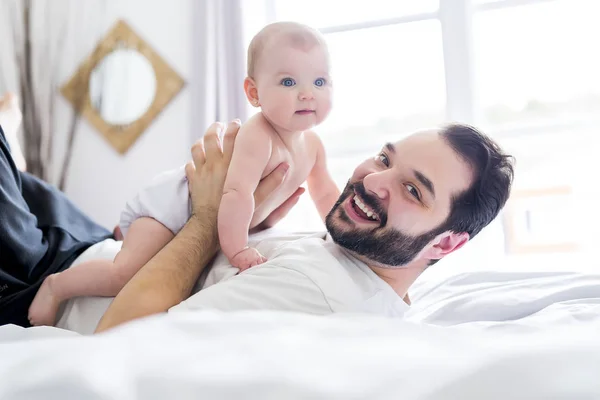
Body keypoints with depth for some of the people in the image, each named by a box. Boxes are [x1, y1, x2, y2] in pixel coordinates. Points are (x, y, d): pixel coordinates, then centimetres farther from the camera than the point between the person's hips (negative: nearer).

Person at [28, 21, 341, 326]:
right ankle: (55, 285, 3)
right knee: (124, 275, -22)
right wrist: (237, 250, -39)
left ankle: (125, 231, 45)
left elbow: (326, 193, 11)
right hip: (174, 202, -9)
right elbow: (237, 194, -42)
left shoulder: (312, 143, -3)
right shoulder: (257, 137, -31)